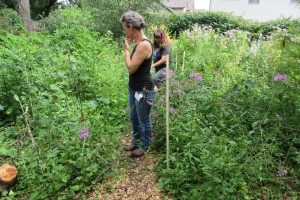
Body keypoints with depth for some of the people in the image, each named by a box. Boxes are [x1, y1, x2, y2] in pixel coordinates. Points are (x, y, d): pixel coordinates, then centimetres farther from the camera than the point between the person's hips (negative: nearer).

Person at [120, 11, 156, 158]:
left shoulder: (144, 44, -23)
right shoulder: (138, 43, 7)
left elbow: (131, 68, -20)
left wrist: (127, 48, -12)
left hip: (144, 91, -10)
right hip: (133, 88, 10)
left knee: (144, 120, 11)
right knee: (134, 118, 24)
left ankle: (144, 146, 34)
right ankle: (136, 142, 45)